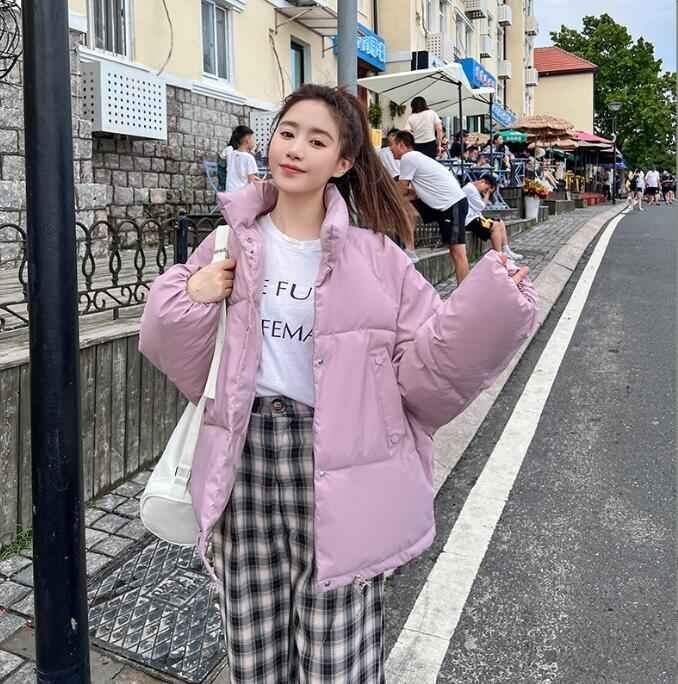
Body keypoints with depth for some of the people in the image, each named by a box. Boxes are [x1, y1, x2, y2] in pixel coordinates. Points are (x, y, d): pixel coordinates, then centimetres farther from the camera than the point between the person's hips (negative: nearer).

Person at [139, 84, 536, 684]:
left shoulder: (373, 256, -2)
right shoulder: (231, 244, 5)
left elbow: (425, 361, -5)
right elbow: (175, 350, 11)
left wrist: (491, 304, -18)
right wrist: (189, 298, -8)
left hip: (336, 471, -2)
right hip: (246, 459, 3)